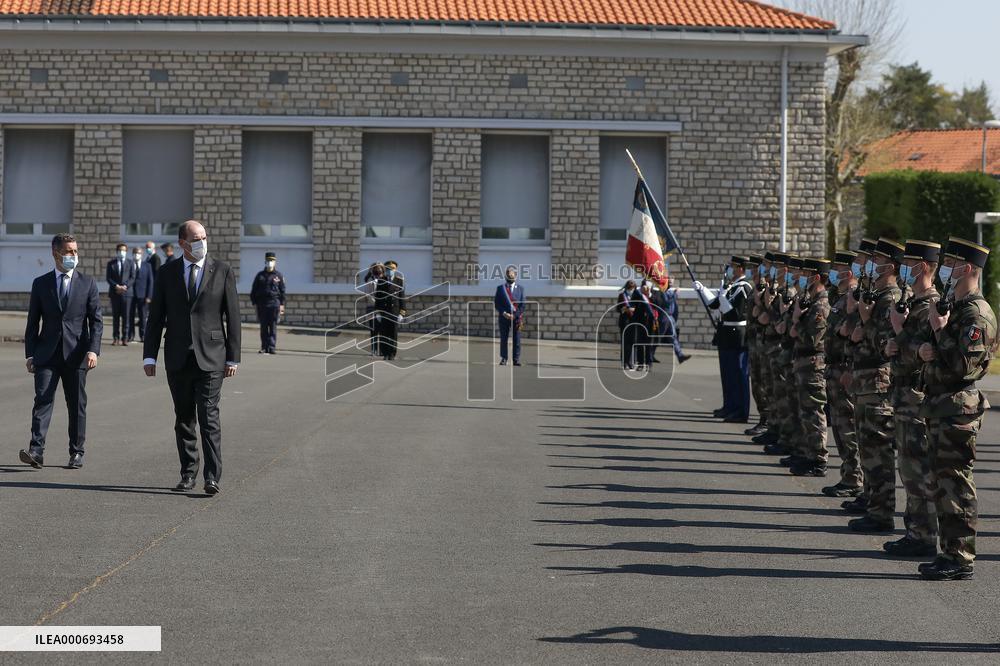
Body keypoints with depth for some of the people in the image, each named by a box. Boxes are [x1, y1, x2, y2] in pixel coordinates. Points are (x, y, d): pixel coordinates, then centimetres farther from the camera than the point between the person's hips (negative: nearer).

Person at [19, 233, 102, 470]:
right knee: (42, 400, -11)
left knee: (77, 405, 5)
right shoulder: (41, 283, 8)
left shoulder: (87, 283, 6)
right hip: (47, 353, 0)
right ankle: (36, 451, -17)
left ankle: (76, 453, 14)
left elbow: (96, 320, 2)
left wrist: (93, 350, -11)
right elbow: (33, 322, 9)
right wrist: (30, 354, 2)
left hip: (76, 354, 0)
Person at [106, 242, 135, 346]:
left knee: (125, 316, -3)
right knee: (115, 316, 2)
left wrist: (125, 286, -12)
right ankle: (116, 338, 6)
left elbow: (132, 278, 3)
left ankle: (124, 338, 0)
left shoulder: (130, 263, 9)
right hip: (114, 292, 1)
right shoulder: (111, 263, 10)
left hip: (126, 292, -1)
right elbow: (108, 278, 3)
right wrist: (116, 286, -12)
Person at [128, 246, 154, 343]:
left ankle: (143, 335, 9)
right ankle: (131, 335, 8)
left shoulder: (147, 266, 7)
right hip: (130, 294, 0)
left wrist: (149, 296, -4)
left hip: (142, 295, 0)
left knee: (142, 316, 3)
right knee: (130, 316, 1)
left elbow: (150, 281, 4)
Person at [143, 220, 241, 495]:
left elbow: (232, 317, 3)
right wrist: (150, 356, 2)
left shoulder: (222, 271, 2)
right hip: (177, 358, 3)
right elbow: (156, 317, 8)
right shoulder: (166, 273, 6)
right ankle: (188, 474, 18)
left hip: (210, 357, -2)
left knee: (209, 417, -11)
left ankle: (212, 477, -13)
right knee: (183, 419, 9)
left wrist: (233, 357, -1)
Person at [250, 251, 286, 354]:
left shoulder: (279, 275, 7)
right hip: (262, 303, 1)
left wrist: (282, 304, 1)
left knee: (273, 326, -3)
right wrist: (254, 302, 3)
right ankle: (264, 347, 6)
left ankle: (272, 347, -4)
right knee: (263, 326, 3)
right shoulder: (260, 275, 10)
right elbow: (254, 290, 11)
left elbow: (282, 291, 7)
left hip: (274, 303, -1)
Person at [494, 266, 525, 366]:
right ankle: (504, 358, 7)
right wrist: (503, 313, -10)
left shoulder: (520, 288, 8)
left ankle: (516, 359, 1)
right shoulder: (500, 288, 7)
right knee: (503, 339, 1)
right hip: (504, 317, 0)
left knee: (516, 339, -2)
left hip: (516, 317, 0)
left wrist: (515, 315, -8)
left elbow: (523, 305, 3)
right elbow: (496, 303, 4)